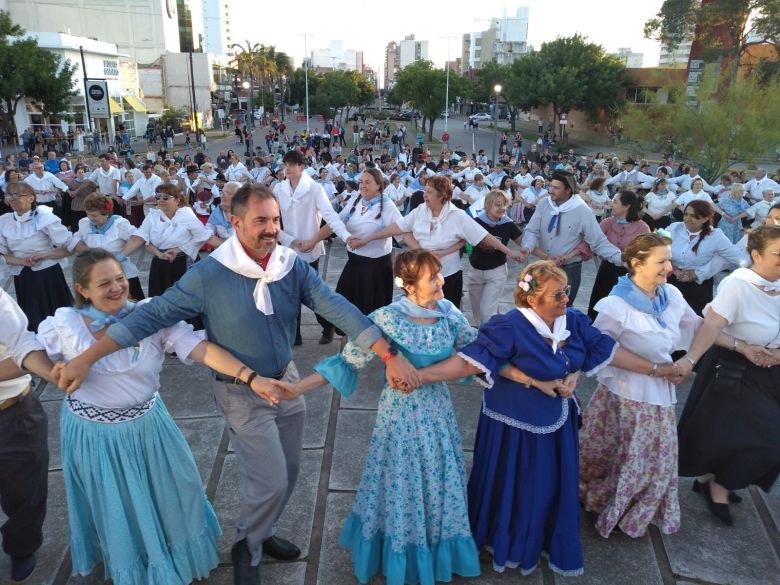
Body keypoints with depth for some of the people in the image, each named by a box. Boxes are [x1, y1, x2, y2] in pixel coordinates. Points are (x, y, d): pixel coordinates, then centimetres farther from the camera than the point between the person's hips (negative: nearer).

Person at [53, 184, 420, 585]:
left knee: (288, 473, 19)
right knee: (272, 482, -1)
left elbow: (339, 310, -15)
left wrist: (390, 357, -22)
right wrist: (86, 358, -19)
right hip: (242, 393, -5)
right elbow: (152, 315, -16)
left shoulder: (293, 266, -10)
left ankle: (261, 533, 47)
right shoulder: (209, 274, -20)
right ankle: (246, 549, 31)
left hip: (288, 381, 5)